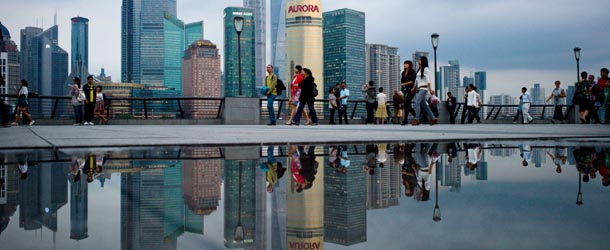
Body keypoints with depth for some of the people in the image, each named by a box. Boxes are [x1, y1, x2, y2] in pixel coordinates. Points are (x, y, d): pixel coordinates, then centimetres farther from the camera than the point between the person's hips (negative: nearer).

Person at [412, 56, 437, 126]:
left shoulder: (426, 69, -6)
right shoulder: (419, 69, 17)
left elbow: (428, 80, -12)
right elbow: (416, 80, 20)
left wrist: (429, 89, -18)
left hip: (423, 88, -9)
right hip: (419, 89, 9)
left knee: (417, 103, -16)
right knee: (424, 104, 9)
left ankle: (416, 119, -15)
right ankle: (433, 118, 15)